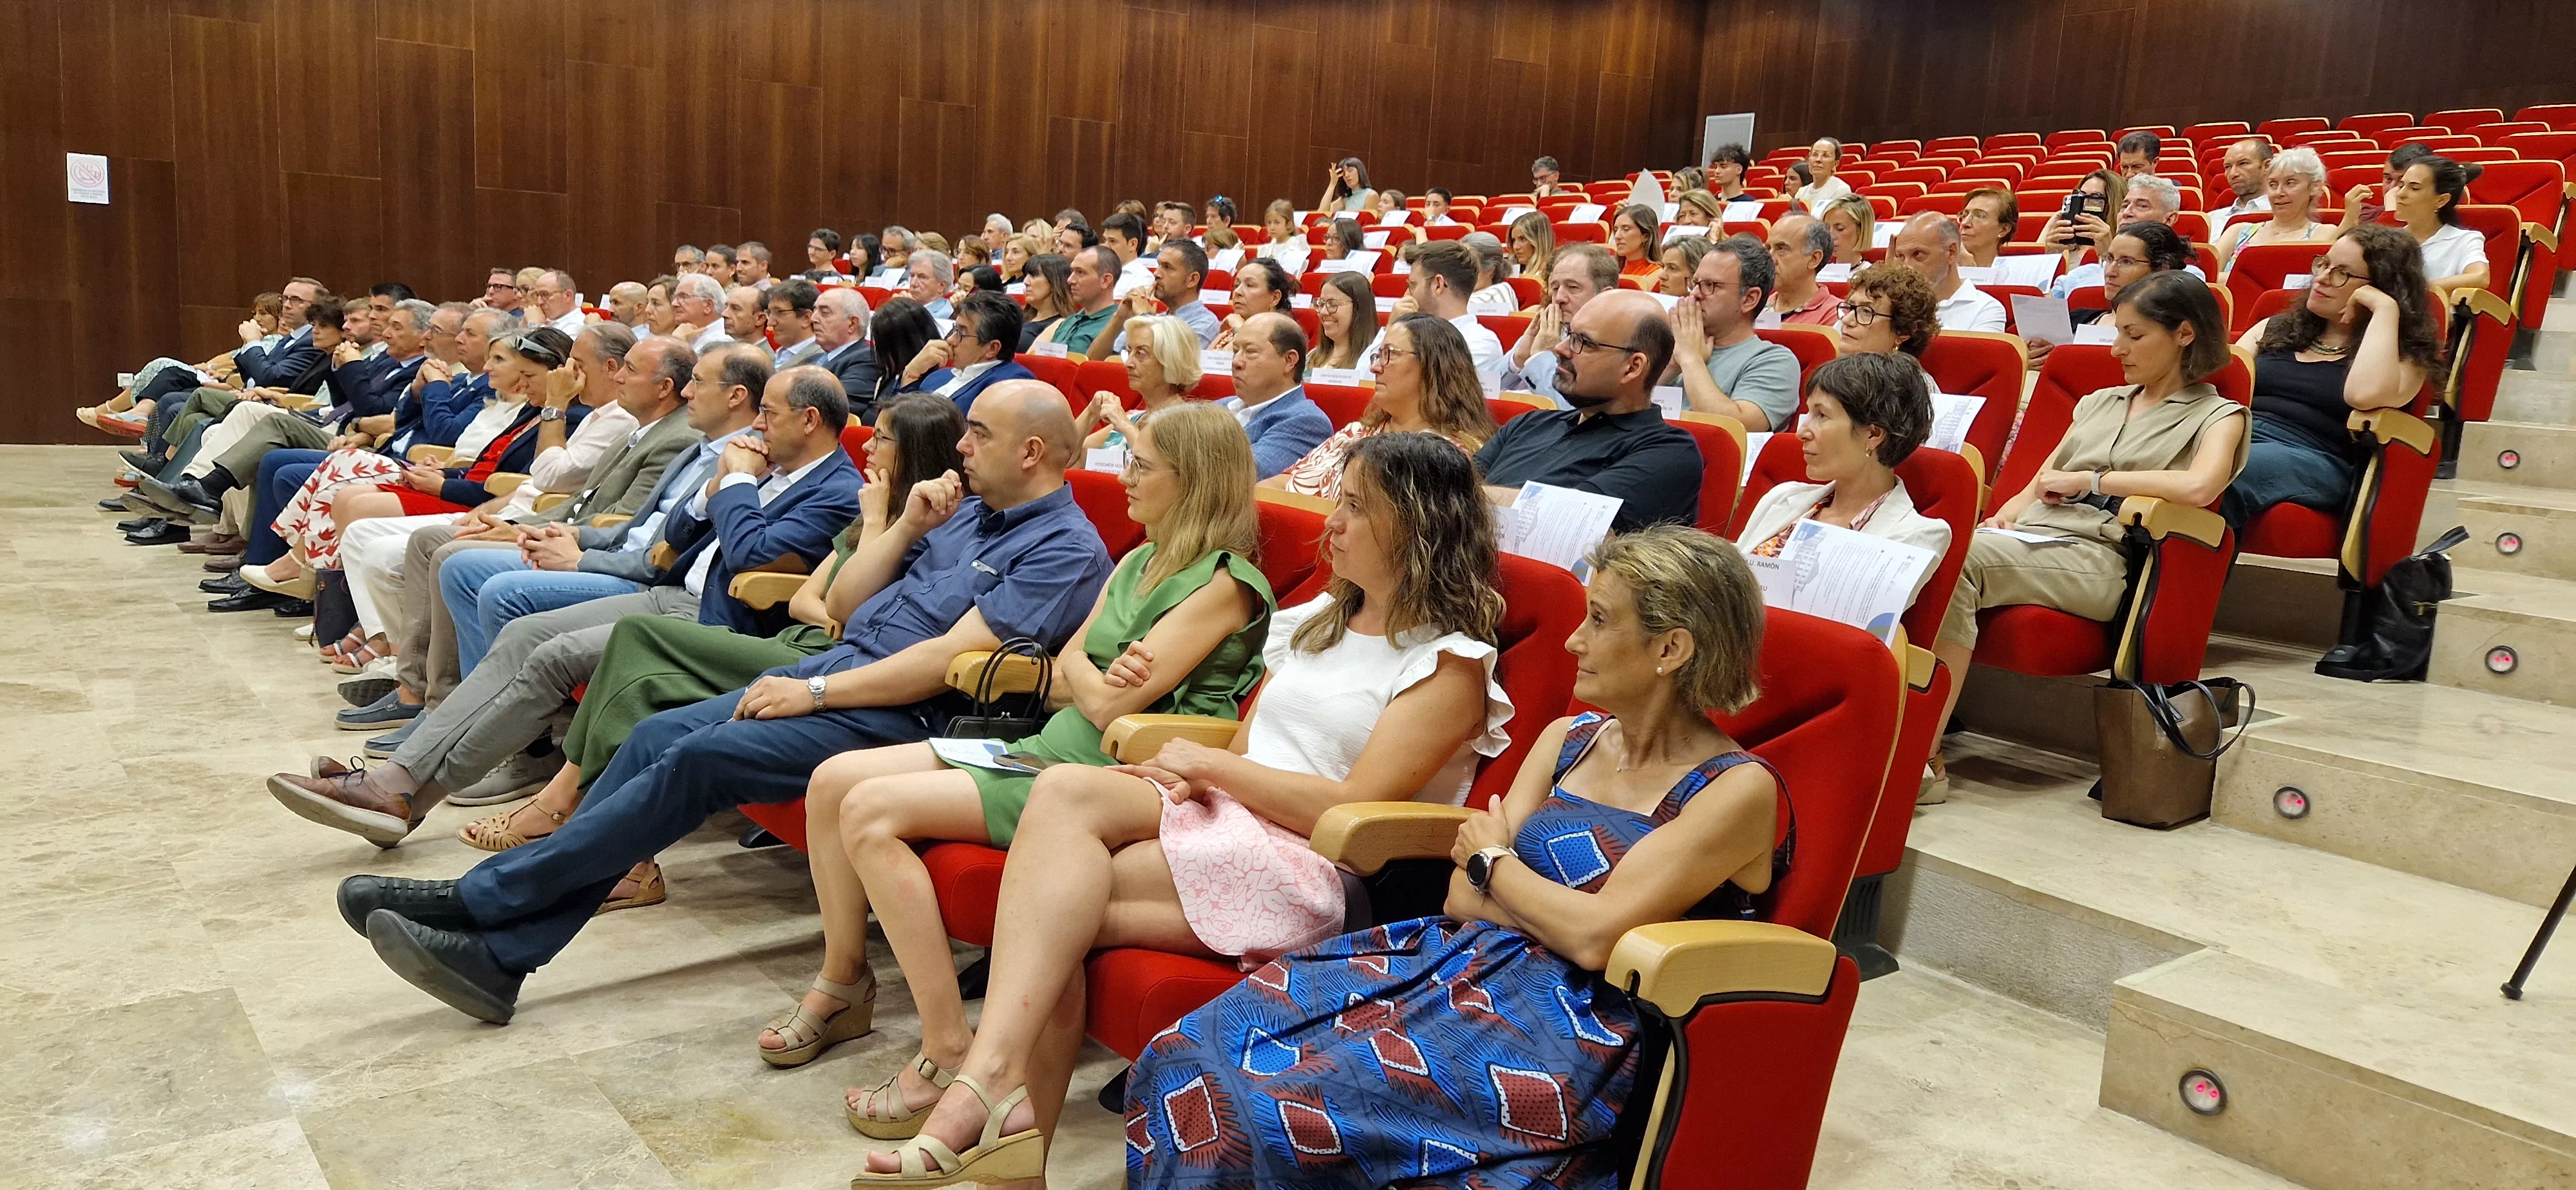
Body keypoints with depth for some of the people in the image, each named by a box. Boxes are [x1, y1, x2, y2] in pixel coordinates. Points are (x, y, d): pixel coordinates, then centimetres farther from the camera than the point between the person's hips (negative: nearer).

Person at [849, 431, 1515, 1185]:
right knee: (1065, 790, -24)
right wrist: (1195, 776, -3)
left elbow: (1352, 811, -13)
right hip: (1226, 818, 7)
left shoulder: (1449, 664, -3)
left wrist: (1210, 764, -6)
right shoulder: (1315, 622, 22)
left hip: (1314, 874, -7)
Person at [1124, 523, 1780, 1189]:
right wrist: (1565, 914, -8)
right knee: (1189, 1051, -15)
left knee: (1279, 1106, -26)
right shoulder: (1569, 740, 15)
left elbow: (1596, 938, -16)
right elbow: (1464, 896, 9)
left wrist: (1493, 859, 0)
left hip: (1573, 1025, -6)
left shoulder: (1740, 790, -6)